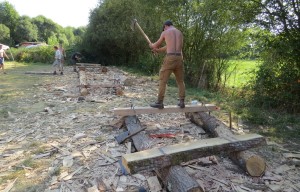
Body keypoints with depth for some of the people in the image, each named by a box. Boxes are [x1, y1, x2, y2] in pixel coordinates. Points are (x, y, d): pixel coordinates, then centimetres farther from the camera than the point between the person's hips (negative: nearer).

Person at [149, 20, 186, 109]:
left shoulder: (165, 33, 6)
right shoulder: (180, 33, 21)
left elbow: (157, 44, 20)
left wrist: (152, 45, 44)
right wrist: (158, 50, 38)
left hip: (170, 58, -5)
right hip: (179, 58, 5)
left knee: (163, 80, 1)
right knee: (180, 81, 14)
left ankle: (159, 102, 0)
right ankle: (181, 102, 13)